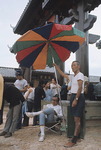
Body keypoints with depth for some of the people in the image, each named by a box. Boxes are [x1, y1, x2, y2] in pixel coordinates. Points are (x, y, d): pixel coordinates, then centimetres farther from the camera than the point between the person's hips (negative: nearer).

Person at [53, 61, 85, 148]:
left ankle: (73, 141, -9)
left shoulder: (80, 75, -7)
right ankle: (76, 137, 18)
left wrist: (76, 99, -24)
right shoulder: (73, 76, 19)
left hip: (78, 97, -9)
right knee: (75, 119, 11)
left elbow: (80, 88, -17)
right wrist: (55, 66, 27)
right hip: (73, 96, 9)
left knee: (77, 120, -9)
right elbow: (62, 74, 28)